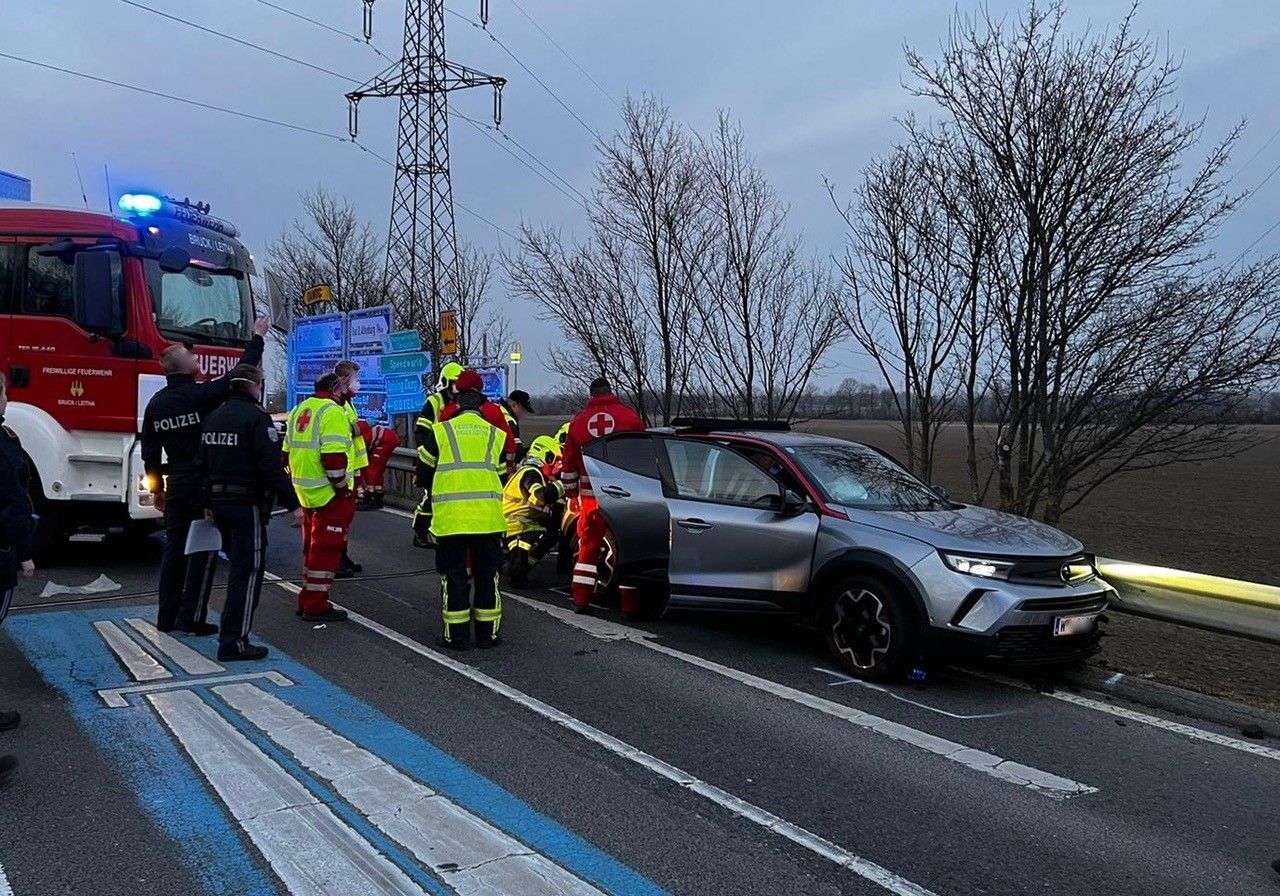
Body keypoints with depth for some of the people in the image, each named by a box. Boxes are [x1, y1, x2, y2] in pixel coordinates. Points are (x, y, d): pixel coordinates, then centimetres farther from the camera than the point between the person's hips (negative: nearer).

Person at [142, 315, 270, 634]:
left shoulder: (156, 402, 5)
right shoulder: (202, 394, -14)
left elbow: (150, 452, 10)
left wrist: (157, 489, 19)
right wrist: (258, 337, 7)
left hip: (176, 483, 6)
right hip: (206, 482, -6)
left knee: (174, 547, 13)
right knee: (203, 549, -1)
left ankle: (167, 616, 18)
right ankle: (191, 618, -1)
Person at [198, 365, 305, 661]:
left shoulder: (214, 417, 13)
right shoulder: (257, 417, -14)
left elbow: (203, 464, 17)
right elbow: (272, 467, -21)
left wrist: (208, 503, 24)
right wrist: (293, 505, -18)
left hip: (220, 502, 9)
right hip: (247, 504, -9)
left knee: (238, 564, 22)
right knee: (249, 570, -5)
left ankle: (232, 629, 33)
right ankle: (234, 642, -6)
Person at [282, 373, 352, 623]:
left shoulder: (299, 410, 14)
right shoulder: (332, 412, -15)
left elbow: (288, 450, 20)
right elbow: (333, 456, -24)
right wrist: (343, 487, -16)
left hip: (305, 491, 9)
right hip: (329, 494, -9)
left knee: (312, 544, 19)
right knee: (327, 547, -2)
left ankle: (307, 600, 28)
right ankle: (316, 606, 2)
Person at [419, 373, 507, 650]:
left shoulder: (440, 431, 4)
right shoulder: (495, 434, 11)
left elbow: (424, 470, 11)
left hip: (450, 517, -2)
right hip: (488, 517, 2)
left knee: (454, 575, 6)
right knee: (487, 574, 11)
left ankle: (457, 635, 9)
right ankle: (487, 633, 16)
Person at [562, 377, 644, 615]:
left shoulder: (578, 422, 8)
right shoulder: (630, 417, 1)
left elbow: (569, 464, 12)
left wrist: (572, 494, 22)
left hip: (591, 495, 2)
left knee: (588, 545, 13)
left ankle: (581, 600, 15)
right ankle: (629, 604, 6)